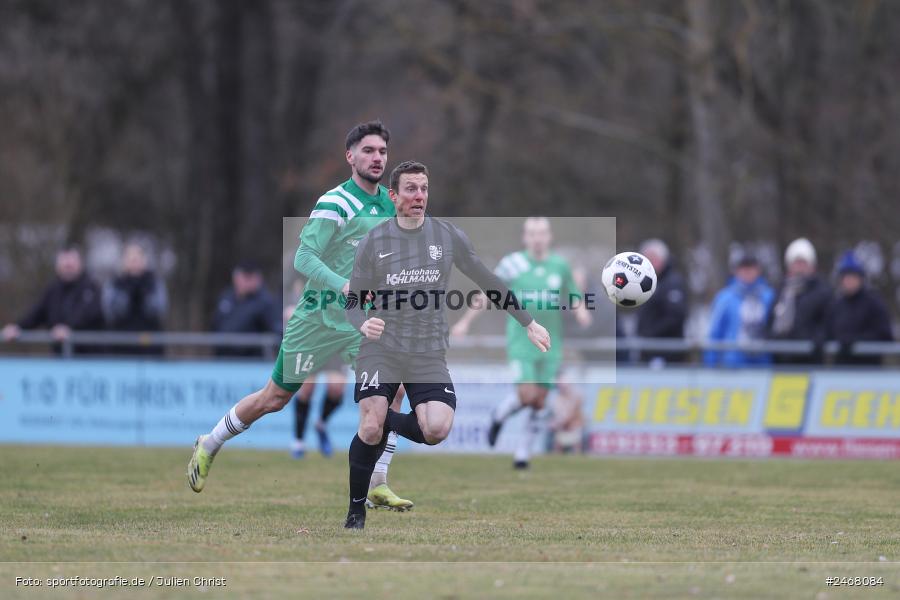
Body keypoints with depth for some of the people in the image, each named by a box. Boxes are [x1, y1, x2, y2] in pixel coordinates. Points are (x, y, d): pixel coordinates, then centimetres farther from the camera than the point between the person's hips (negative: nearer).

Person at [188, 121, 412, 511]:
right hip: (319, 314, -5)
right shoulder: (334, 204, -15)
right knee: (274, 399, 6)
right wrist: (344, 285, -35)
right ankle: (208, 446, 31)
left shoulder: (390, 204, 6)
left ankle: (377, 484, -10)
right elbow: (303, 258, -23)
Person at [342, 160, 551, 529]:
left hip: (429, 353, 1)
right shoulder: (373, 242, 1)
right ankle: (356, 510, 4)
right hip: (381, 350, -1)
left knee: (436, 430, -20)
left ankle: (389, 421, 13)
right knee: (370, 429, -17)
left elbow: (490, 283, 14)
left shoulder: (448, 236, 4)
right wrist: (363, 324, -19)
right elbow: (354, 303, 4)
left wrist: (528, 322, 14)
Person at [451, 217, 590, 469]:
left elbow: (575, 299, 14)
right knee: (527, 395, -16)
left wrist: (581, 312, -8)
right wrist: (466, 321, 6)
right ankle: (500, 415, 17)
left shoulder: (560, 266, 4)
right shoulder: (512, 264, -3)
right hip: (520, 342, -3)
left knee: (539, 402, 1)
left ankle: (522, 454, 14)